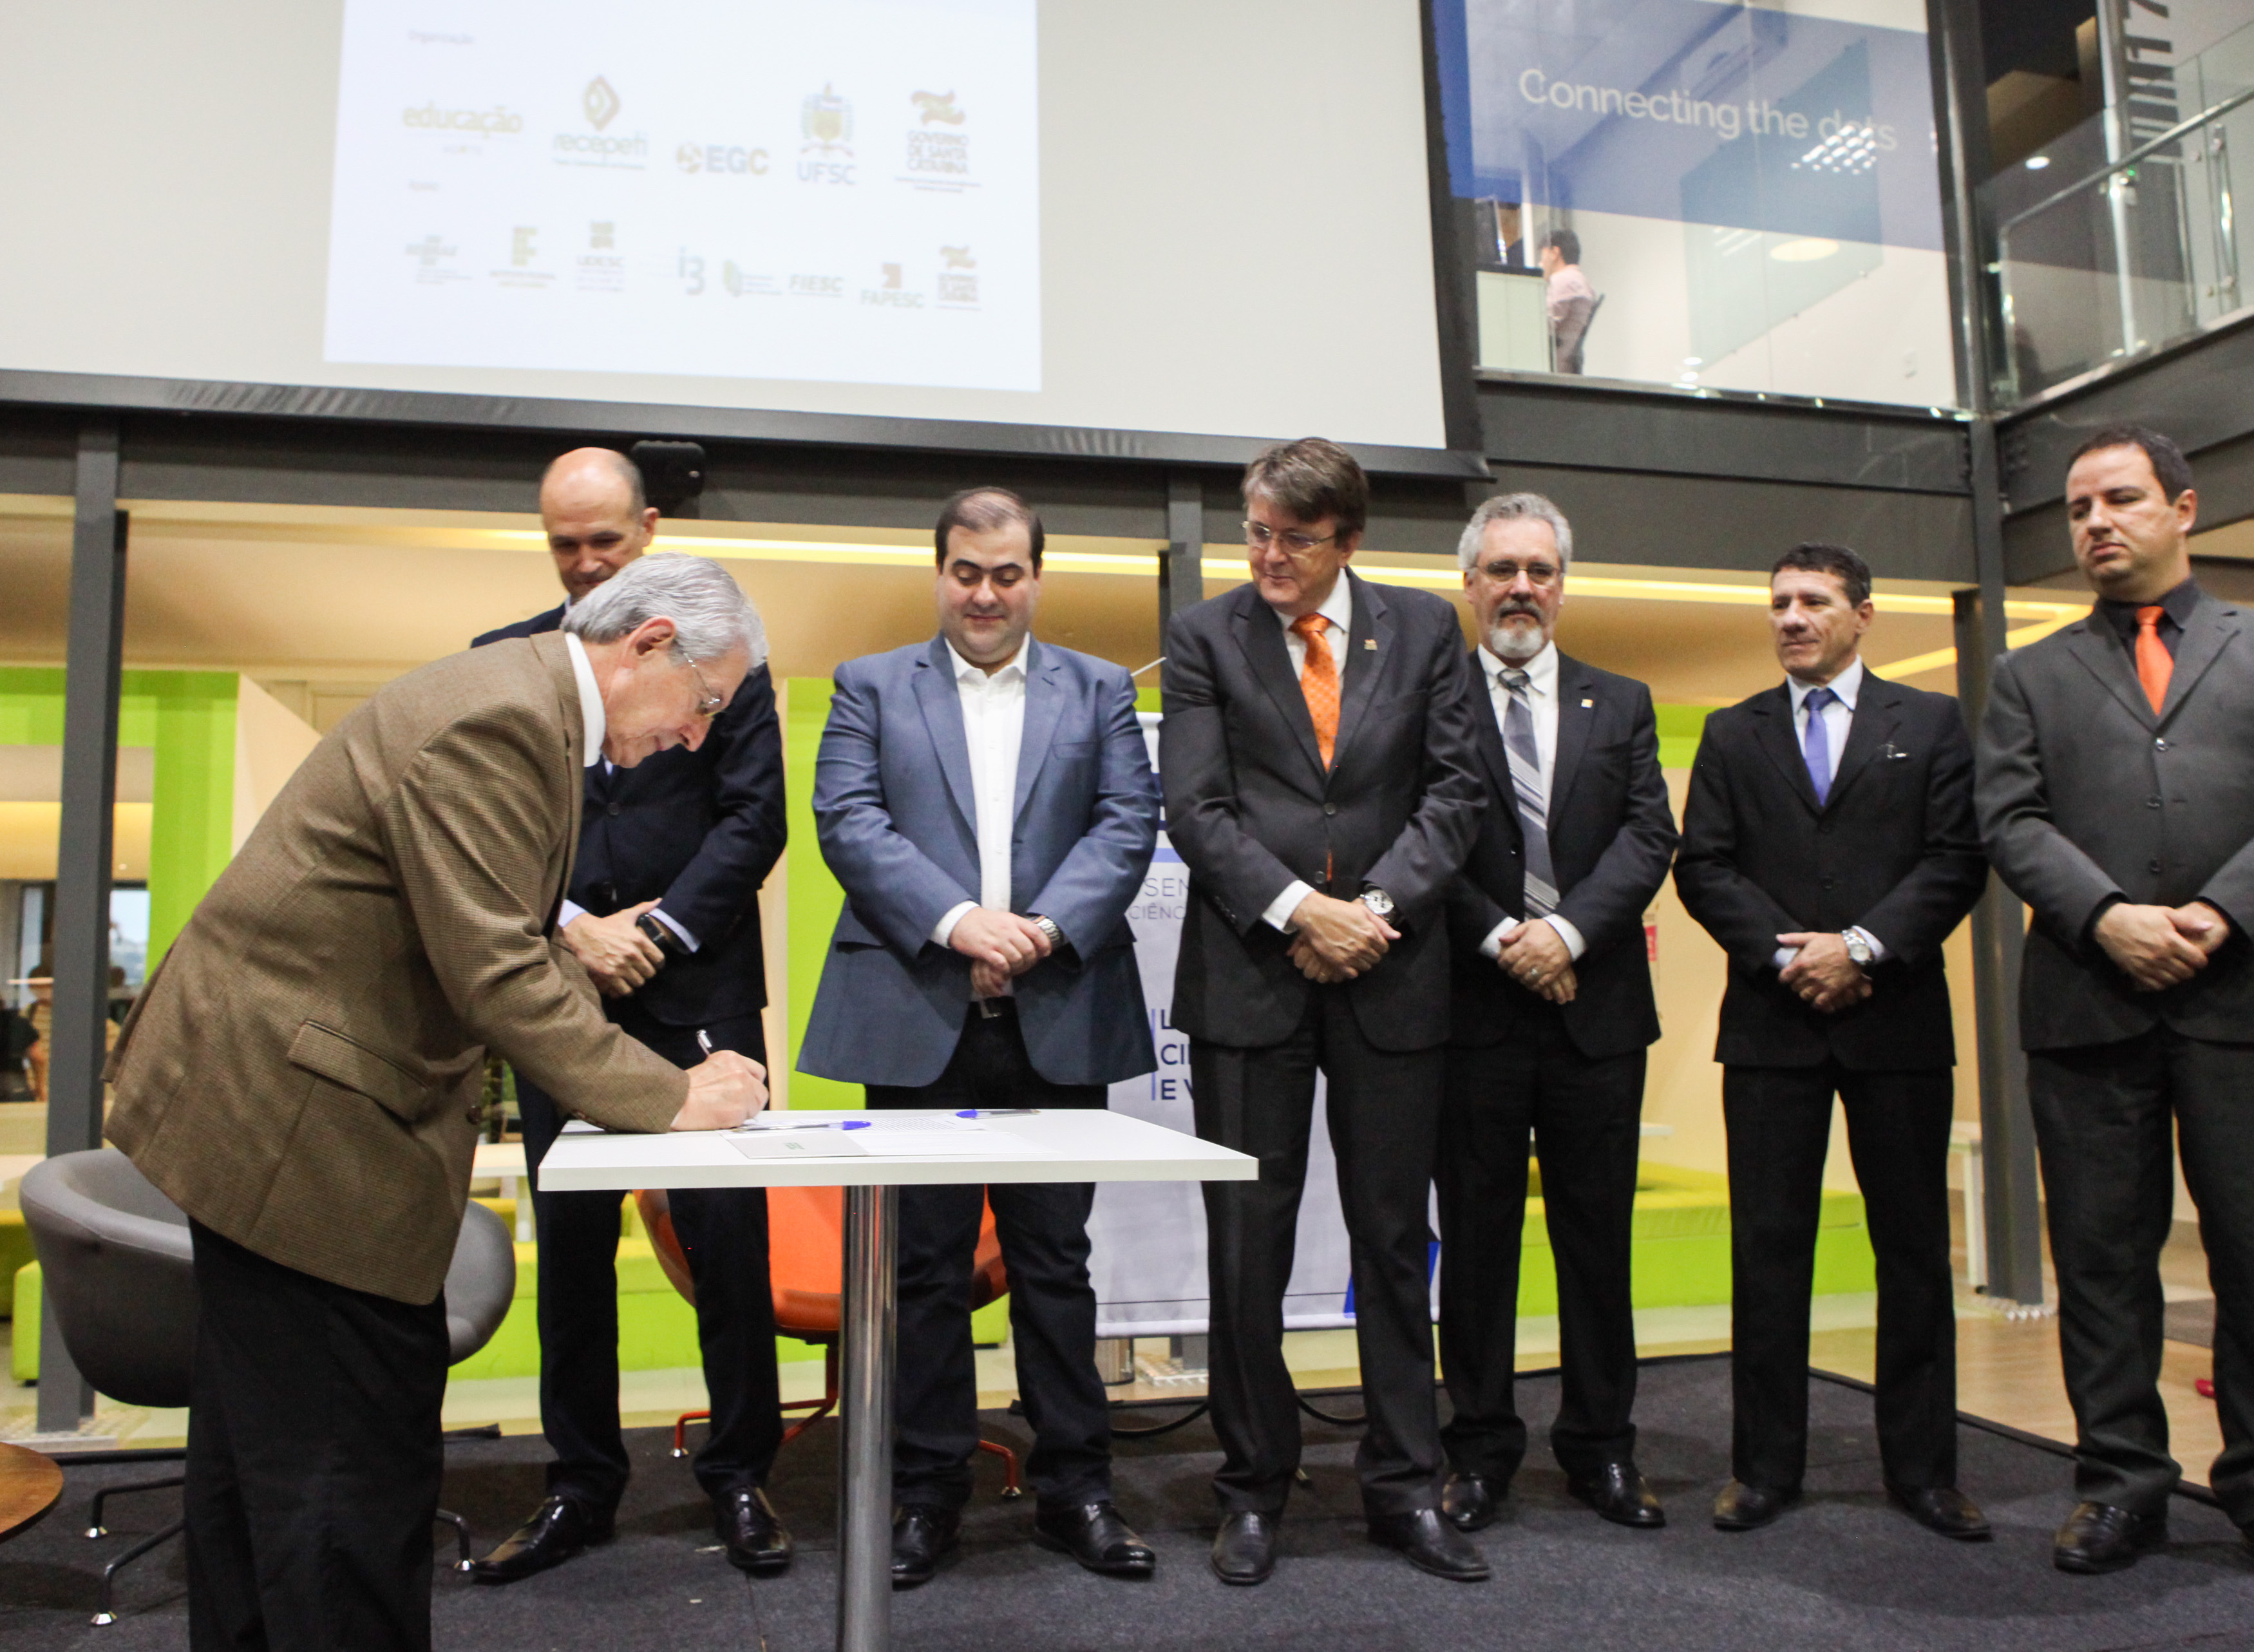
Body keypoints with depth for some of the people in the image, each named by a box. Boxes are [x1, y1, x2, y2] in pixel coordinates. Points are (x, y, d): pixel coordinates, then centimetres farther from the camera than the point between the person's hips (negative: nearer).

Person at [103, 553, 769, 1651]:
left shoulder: (521, 704, 11)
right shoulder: (500, 719, -22)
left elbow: (524, 947, 13)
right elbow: (495, 973, -27)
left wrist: (665, 1081, 3)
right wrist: (666, 1102, -19)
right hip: (294, 1118, -11)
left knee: (258, 1452, 21)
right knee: (354, 1464, -1)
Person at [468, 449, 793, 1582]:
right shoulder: (502, 660, 11)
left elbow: (755, 814, -1)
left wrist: (661, 928, -9)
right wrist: (572, 926, -9)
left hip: (698, 989, -2)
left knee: (729, 1235, 0)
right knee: (571, 1242, 8)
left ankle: (740, 1476, 15)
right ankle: (581, 1486, 22)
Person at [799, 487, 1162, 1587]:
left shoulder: (1099, 693, 12)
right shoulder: (871, 687, 9)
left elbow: (1127, 827, 1)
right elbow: (848, 823, -3)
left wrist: (1045, 929, -15)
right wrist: (956, 923, -17)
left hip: (1060, 1023, 1)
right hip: (917, 1022, -1)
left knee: (1055, 1259, 9)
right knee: (925, 1264, 7)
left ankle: (1074, 1487, 22)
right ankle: (926, 1494, 21)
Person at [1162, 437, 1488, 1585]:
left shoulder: (1425, 628, 8)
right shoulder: (1204, 636, 4)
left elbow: (1456, 788, 3)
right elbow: (1194, 808, -3)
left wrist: (1375, 905, -9)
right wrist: (1299, 910, -14)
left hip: (1388, 970, 2)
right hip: (1248, 972, -1)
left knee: (1394, 1236, 9)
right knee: (1247, 1241, 5)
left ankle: (1404, 1488, 23)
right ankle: (1253, 1489, 21)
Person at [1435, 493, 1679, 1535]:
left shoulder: (1621, 705, 13)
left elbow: (1649, 836, 2)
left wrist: (1568, 931, -13)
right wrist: (1503, 938, -14)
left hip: (1597, 1007, 3)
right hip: (1473, 1010, -2)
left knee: (1599, 1234, 9)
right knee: (1476, 1235, 6)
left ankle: (1600, 1446, 23)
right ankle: (1481, 1449, 18)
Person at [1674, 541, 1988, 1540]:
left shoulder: (1931, 724, 9)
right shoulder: (1733, 735, 12)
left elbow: (1956, 860, -1)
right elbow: (1702, 867, 4)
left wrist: (1862, 946, -12)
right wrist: (1788, 952, -9)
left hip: (1899, 1019, 0)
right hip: (1771, 1020, 1)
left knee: (1914, 1247, 6)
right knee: (1768, 1245, 2)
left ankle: (1922, 1467, 17)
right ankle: (1767, 1466, 12)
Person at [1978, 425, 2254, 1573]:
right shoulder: (2031, 677, 16)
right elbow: (2012, 823, 4)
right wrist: (2108, 916, -11)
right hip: (2088, 1002, 1)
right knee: (2102, 1252, 5)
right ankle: (2121, 1479, 15)